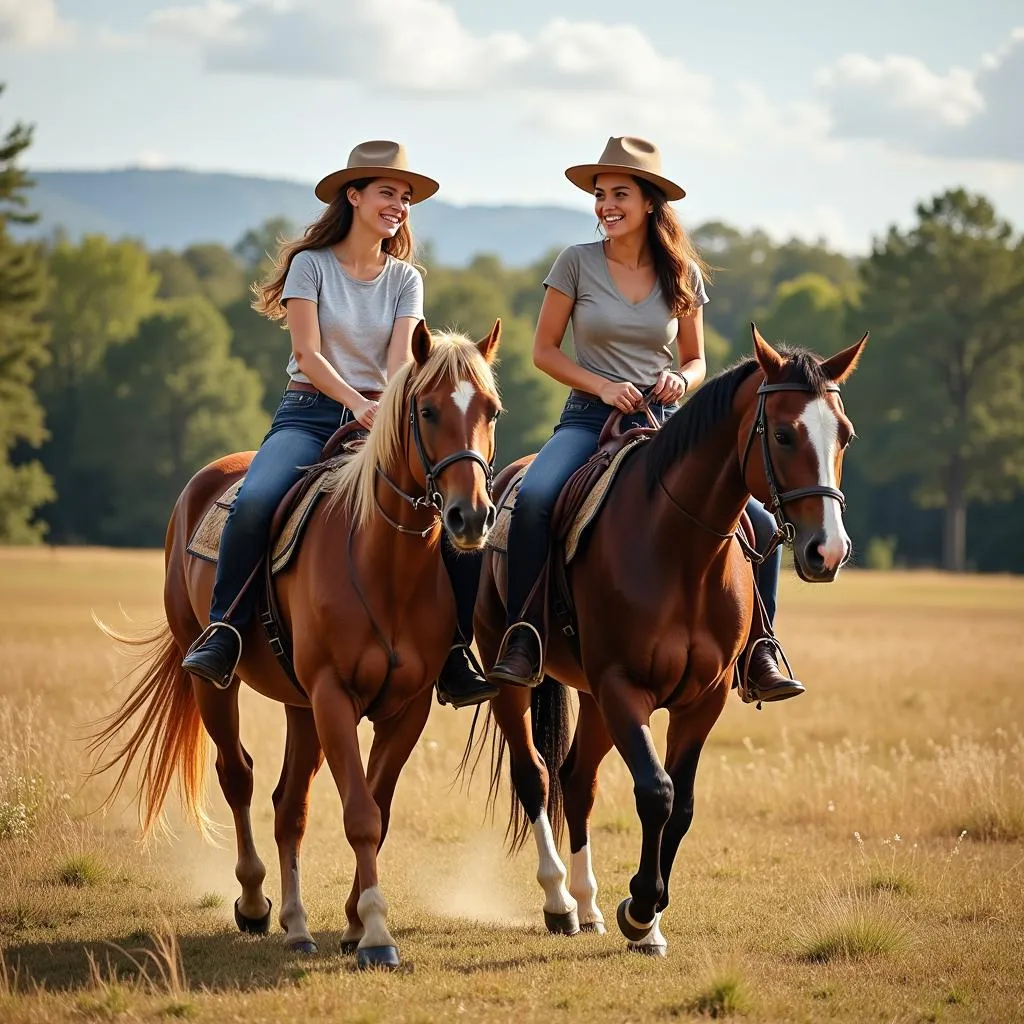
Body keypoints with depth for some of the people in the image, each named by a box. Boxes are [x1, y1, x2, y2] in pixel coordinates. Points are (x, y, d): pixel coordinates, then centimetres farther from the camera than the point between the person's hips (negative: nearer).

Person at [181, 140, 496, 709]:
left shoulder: (406, 279, 11)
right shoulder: (311, 264, 2)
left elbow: (400, 357, -3)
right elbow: (308, 353, -8)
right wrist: (357, 404, -23)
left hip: (379, 417, 3)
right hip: (309, 414, -3)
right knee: (255, 501, -33)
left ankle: (455, 662, -17)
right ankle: (223, 632, -23)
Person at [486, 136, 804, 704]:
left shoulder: (683, 275, 6)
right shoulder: (577, 262, -1)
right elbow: (544, 350, 3)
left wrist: (681, 379, -8)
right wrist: (603, 386, -12)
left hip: (663, 422, 3)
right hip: (589, 418, -2)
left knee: (759, 525, -12)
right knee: (533, 499, -35)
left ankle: (759, 654, 3)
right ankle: (522, 641, -26)